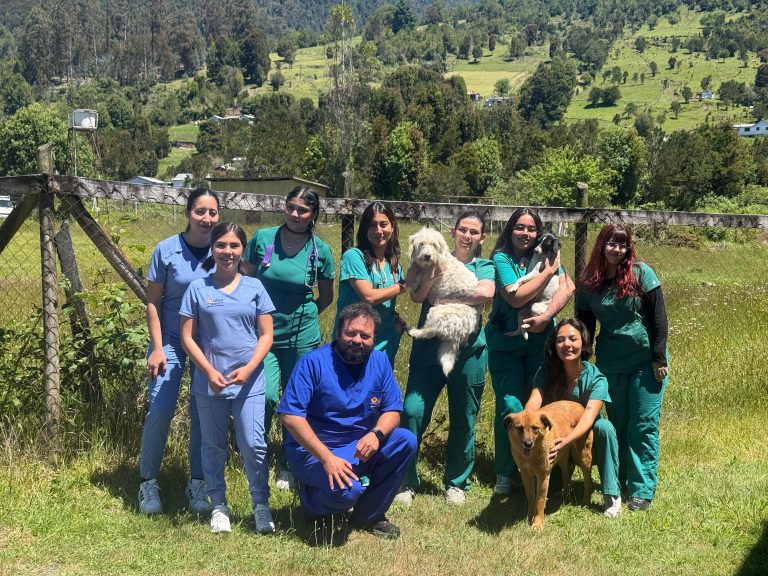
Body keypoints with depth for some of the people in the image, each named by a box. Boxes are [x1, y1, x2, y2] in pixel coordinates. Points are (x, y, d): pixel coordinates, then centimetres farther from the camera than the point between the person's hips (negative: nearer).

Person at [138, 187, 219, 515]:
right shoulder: (166, 250, -9)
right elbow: (153, 302, -3)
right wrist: (157, 348, -9)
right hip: (171, 340, -1)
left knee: (203, 414, 6)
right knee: (160, 410, -7)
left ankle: (197, 484, 20)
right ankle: (148, 482, 10)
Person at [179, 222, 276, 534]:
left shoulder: (254, 287, 4)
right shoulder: (198, 289, 2)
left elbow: (266, 335, 3)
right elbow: (187, 337, 0)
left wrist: (249, 369, -11)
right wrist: (209, 372, -11)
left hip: (249, 382, 0)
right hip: (209, 383, 0)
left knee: (253, 445, -4)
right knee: (214, 446, 10)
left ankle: (261, 505, 10)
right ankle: (218, 506, 23)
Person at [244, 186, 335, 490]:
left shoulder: (320, 251, -2)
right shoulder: (262, 238, -3)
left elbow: (326, 296, 12)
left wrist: (302, 316, 7)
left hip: (302, 337, 1)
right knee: (266, 396, -16)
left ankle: (288, 466, 27)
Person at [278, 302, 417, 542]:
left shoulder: (380, 361, 1)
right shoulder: (313, 363, -15)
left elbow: (392, 409, 3)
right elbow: (290, 415, -22)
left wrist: (376, 434, -22)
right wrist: (326, 458, -28)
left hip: (360, 446, 6)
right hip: (313, 451, -6)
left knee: (405, 441, -16)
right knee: (347, 489, -32)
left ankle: (369, 516, 0)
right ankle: (311, 500, 7)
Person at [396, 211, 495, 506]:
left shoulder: (484, 266, 9)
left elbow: (485, 293, -14)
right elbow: (418, 295, -5)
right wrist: (437, 269, -16)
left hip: (468, 351, 0)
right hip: (429, 347, 0)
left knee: (463, 420, 8)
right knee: (412, 411, -8)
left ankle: (456, 482, 25)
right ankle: (405, 480, 6)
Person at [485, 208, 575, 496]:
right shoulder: (501, 258, -7)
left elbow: (567, 287, -9)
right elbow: (516, 298, -18)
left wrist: (546, 317, -23)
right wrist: (548, 271, -12)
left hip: (540, 341, 3)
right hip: (506, 345, -3)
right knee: (510, 407, -4)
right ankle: (504, 474, 9)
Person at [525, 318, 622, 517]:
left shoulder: (596, 379, -17)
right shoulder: (547, 372, -9)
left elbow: (589, 417, -31)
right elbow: (533, 403, -23)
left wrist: (565, 441, -51)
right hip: (555, 438, 1)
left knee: (604, 426, -32)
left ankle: (612, 495, -20)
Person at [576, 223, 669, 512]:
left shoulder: (641, 273, -7)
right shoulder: (588, 283, 1)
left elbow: (659, 317, -7)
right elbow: (584, 325, 8)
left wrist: (659, 358, -10)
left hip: (646, 361, -3)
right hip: (610, 364, 3)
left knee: (644, 425, -1)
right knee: (617, 422, 12)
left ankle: (643, 489, 4)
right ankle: (619, 480, 25)